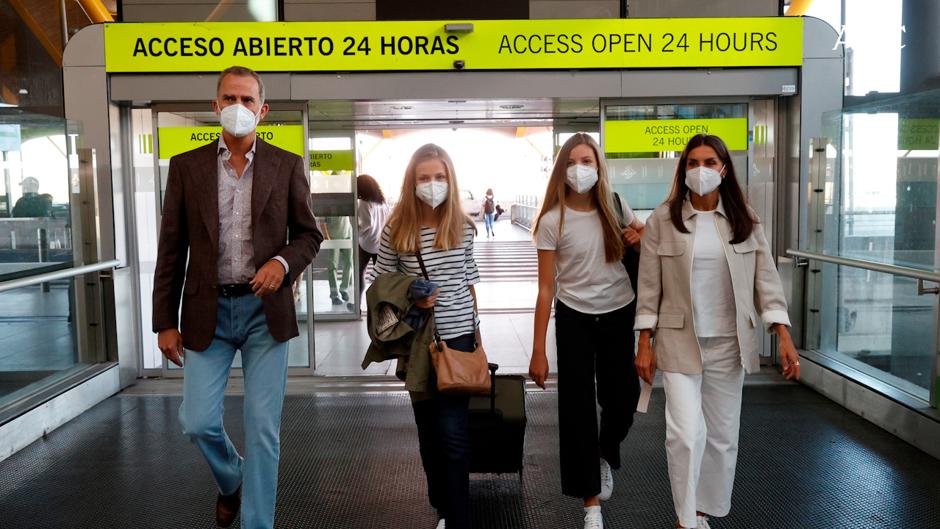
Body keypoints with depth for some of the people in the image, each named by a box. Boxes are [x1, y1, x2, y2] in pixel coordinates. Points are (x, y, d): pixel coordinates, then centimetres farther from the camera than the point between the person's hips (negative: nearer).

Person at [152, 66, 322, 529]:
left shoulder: (287, 165, 2)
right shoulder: (186, 165, 4)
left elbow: (309, 234, 7)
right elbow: (171, 249, 4)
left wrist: (283, 262, -15)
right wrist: (165, 321, 2)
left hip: (266, 309, -1)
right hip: (208, 311, 1)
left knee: (263, 428, 2)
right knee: (197, 422, 4)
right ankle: (231, 480, 37)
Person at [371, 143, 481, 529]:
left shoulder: (463, 227, -2)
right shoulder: (397, 229, -6)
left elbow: (468, 282, 8)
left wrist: (476, 330, 11)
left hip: (458, 337, 0)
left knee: (453, 433, -2)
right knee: (428, 429, 15)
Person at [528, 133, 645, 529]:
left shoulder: (615, 208, -3)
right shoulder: (552, 221, -11)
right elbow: (546, 289, -11)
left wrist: (640, 240, -11)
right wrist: (538, 351, -13)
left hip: (619, 314, 3)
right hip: (574, 319, -3)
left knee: (623, 397, 9)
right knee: (577, 407, 1)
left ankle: (605, 455, 43)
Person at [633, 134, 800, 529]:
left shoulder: (745, 220, 2)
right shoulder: (662, 220, -4)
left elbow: (766, 279, 3)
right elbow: (649, 287, -2)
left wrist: (783, 335, -5)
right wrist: (644, 343, -4)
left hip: (729, 344, 3)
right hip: (680, 342, -3)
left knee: (723, 435, 11)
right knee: (685, 433, -12)